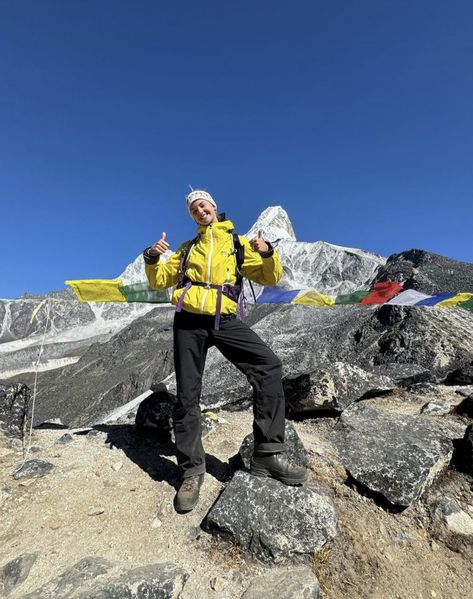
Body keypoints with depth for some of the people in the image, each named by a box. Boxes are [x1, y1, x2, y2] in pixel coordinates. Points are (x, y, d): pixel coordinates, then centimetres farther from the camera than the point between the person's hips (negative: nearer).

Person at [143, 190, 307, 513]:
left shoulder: (238, 243, 14)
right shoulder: (187, 249, 19)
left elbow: (270, 278, 9)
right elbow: (160, 281, 20)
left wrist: (268, 253, -12)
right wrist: (152, 259, -1)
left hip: (225, 320, -1)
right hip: (190, 320, 2)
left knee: (269, 366, -20)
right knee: (187, 395, 1)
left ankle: (268, 454, -10)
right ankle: (192, 469, 18)